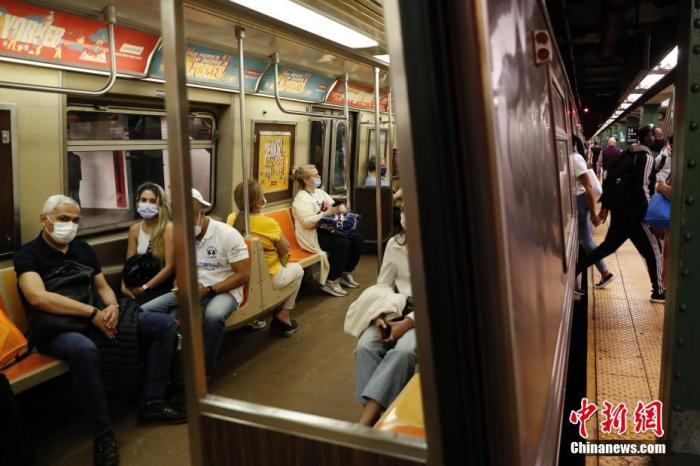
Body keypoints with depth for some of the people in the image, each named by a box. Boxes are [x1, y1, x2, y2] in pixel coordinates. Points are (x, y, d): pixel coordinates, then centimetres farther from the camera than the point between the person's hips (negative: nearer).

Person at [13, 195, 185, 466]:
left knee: (164, 324, -5)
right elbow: (37, 297, -21)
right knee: (84, 349, -43)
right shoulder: (27, 255, -4)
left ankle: (152, 403, -3)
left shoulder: (83, 248, 15)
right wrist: (93, 312, -25)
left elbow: (103, 287, 18)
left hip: (95, 319, 7)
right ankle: (103, 434, -25)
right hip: (56, 329, -6)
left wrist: (112, 306, -7)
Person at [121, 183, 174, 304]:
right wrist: (124, 285, -9)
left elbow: (170, 267, -12)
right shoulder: (134, 229, 7)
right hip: (141, 283, 4)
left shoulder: (168, 227, -10)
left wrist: (144, 288, -13)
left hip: (163, 285, -4)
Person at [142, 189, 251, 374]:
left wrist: (209, 290, -20)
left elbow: (243, 275, -13)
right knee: (145, 311, -14)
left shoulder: (227, 234, -10)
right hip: (190, 290, 6)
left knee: (213, 315, -40)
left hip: (223, 291, -5)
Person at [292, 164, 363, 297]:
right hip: (313, 235, -9)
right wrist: (325, 213, -27)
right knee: (343, 244, -28)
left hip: (328, 229, 9)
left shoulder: (320, 192, 17)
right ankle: (330, 282, -15)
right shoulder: (301, 198, -11)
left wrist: (340, 207, -7)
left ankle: (346, 274, 10)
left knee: (357, 239, -6)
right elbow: (307, 222, -21)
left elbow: (334, 208, 17)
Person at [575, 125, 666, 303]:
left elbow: (610, 178, 14)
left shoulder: (628, 154, 12)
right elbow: (642, 189, -21)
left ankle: (574, 269, 15)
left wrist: (605, 205, 17)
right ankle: (658, 292, 15)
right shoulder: (647, 157, -13)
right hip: (633, 213, -8)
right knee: (653, 250, 5)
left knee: (609, 245, 19)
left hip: (619, 209, 8)